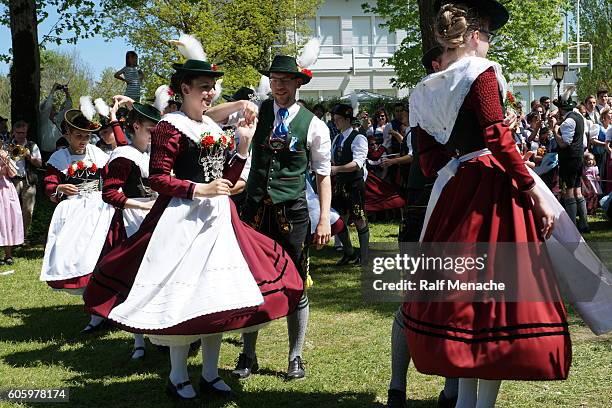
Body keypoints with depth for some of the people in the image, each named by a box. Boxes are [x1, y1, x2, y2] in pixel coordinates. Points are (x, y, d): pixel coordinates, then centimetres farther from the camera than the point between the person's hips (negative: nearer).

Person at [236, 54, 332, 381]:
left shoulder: (313, 125, -1)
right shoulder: (257, 112, 5)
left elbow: (323, 176, 2)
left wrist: (324, 219, -4)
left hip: (292, 213, -2)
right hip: (255, 211, 2)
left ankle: (295, 357, 19)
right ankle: (248, 356, 20)